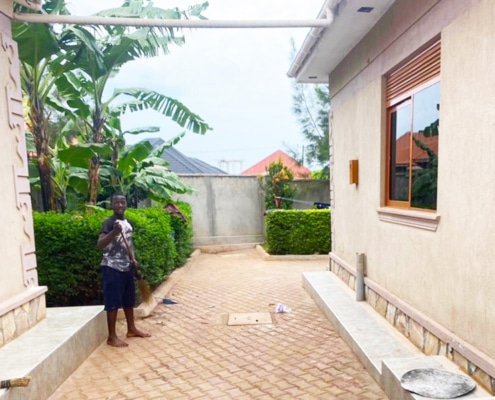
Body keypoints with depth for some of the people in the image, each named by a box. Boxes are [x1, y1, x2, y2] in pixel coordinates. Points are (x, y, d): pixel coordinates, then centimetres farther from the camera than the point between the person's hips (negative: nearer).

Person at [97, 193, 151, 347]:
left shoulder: (129, 223, 10)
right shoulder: (109, 223, -14)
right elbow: (99, 245, -26)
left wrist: (133, 259, 9)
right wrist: (113, 233, -40)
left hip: (127, 267, 8)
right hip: (112, 268, -8)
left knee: (129, 300, 17)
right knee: (113, 302, -1)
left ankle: (131, 329, 30)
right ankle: (112, 337, 10)